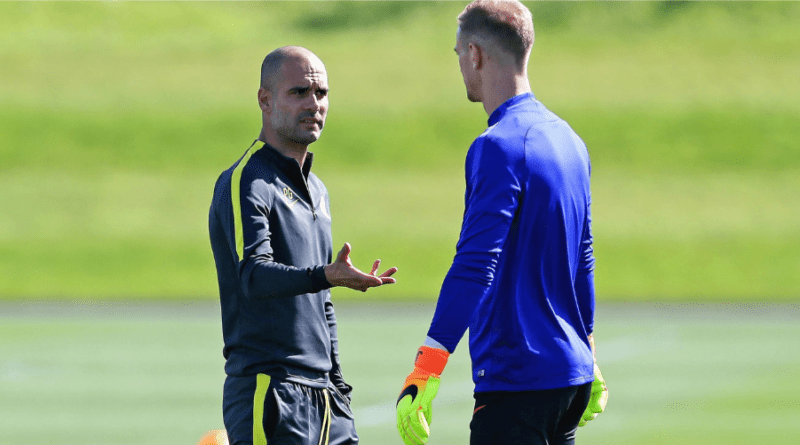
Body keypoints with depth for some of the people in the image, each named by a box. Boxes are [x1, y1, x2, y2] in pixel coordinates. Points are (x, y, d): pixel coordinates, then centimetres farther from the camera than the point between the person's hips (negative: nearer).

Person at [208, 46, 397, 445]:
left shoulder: (316, 190, 19)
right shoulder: (243, 184, -8)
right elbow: (253, 274, -25)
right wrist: (326, 276, -42)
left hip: (322, 398, 8)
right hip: (267, 395, -8)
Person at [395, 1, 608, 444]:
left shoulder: (498, 148, -15)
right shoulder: (567, 139, 13)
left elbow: (475, 266, -23)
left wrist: (424, 374, -25)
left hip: (516, 379, -9)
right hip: (569, 369, 9)